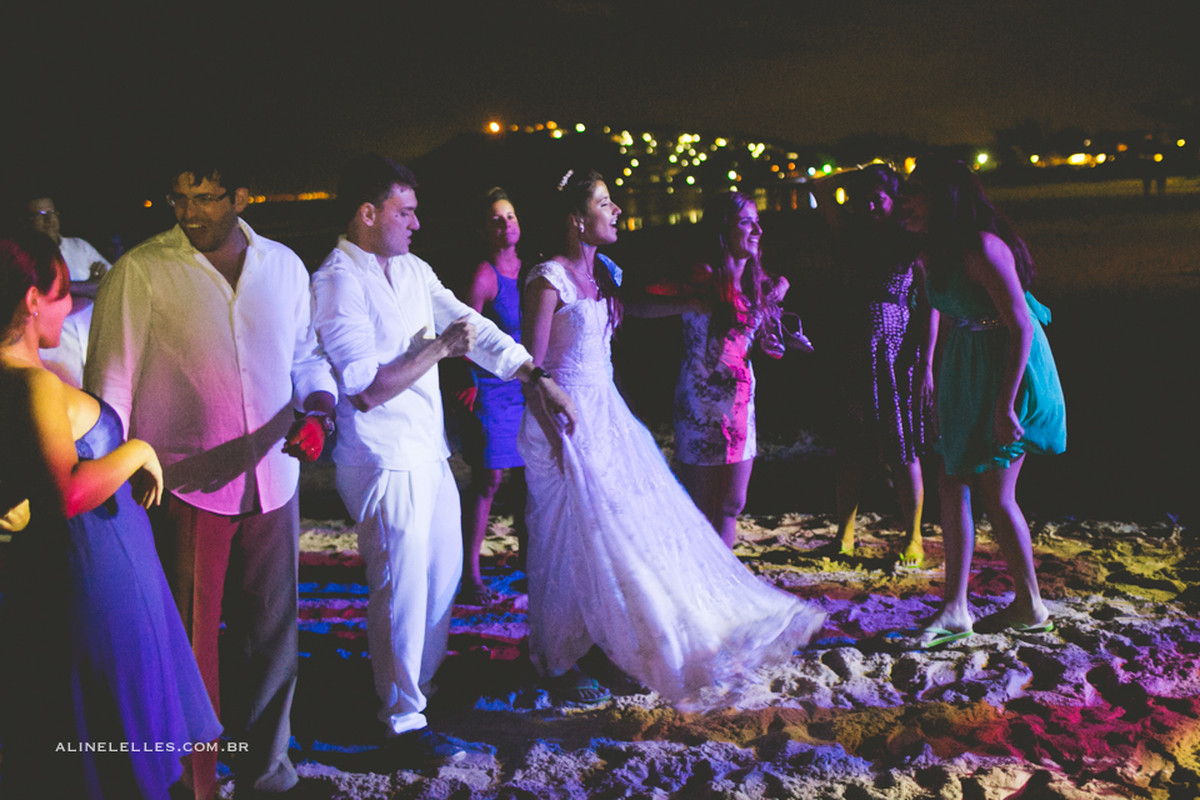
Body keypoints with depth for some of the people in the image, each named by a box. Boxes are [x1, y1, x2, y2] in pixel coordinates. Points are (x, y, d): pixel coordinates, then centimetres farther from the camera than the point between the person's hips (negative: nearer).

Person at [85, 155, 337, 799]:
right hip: (184, 486, -4)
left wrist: (317, 410, -2)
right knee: (189, 642, 4)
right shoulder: (140, 272, -5)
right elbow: (110, 381, -6)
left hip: (272, 477, 4)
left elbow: (306, 354, 17)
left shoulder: (284, 266, 7)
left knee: (273, 633, 14)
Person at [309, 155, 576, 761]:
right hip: (386, 462, -9)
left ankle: (421, 683, 38)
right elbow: (366, 388, -22)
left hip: (428, 454, 9)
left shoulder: (414, 271, 8)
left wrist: (537, 376, 7)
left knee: (443, 573, 19)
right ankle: (404, 723, 14)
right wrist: (439, 347, -15)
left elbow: (472, 325, 13)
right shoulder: (336, 283, -16)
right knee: (403, 589, -1)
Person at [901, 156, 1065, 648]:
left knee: (995, 495, -2)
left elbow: (1021, 326, -24)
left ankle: (1030, 607, 17)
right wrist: (935, 378, 16)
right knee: (952, 484, 5)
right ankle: (955, 611, 10)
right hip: (966, 373, 9)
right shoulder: (935, 253, 7)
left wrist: (1005, 405, -25)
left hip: (1008, 369, -9)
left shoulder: (982, 247, -21)